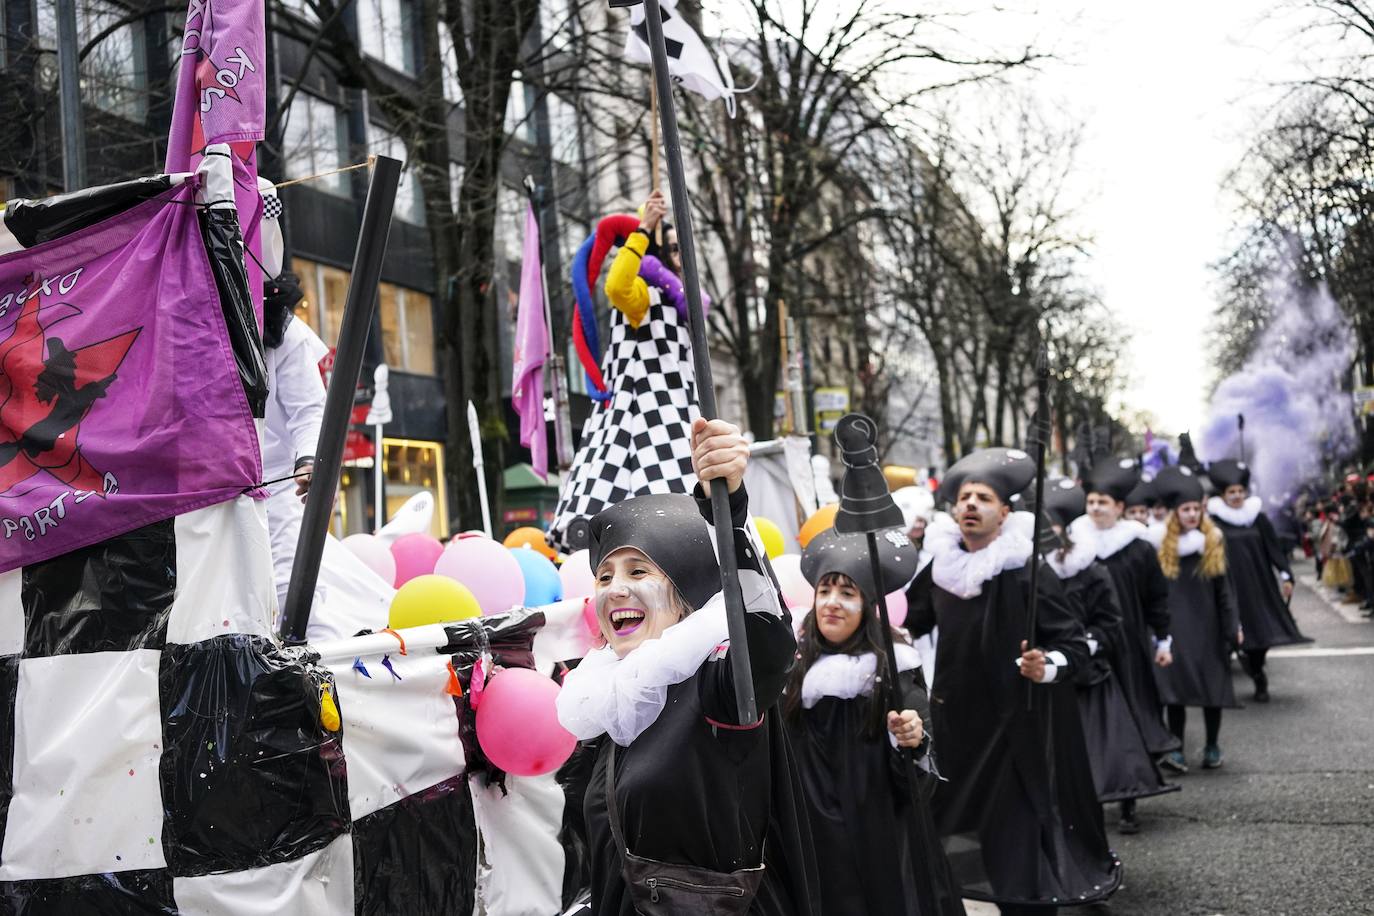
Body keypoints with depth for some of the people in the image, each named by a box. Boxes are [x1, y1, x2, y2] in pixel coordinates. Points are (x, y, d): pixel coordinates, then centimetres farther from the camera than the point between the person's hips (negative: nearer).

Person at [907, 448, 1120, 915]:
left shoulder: (1026, 570, -14)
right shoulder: (939, 566, 1)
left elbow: (1076, 642, -13)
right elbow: (910, 622, 18)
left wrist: (1047, 666, -31)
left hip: (1017, 727, -5)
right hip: (956, 722, 5)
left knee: (1017, 833, -5)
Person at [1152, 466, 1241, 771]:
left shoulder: (1215, 541, 1)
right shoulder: (1164, 546, -2)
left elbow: (1223, 588, 3)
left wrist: (1233, 626, -1)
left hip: (1207, 624, 1)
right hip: (1174, 625, -1)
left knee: (1211, 684, 8)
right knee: (1174, 685, -2)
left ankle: (1212, 746, 21)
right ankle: (1176, 748, 4)